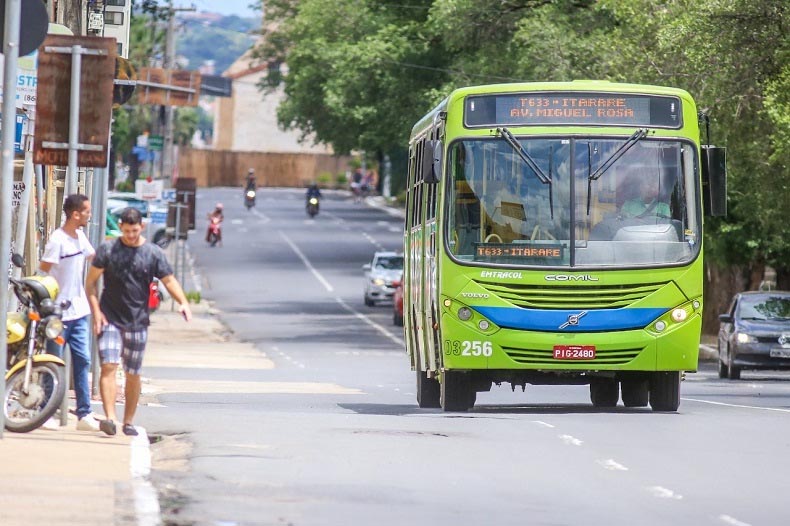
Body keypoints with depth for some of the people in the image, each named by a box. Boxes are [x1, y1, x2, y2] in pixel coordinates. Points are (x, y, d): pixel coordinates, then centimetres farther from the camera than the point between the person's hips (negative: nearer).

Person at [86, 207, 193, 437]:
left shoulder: (153, 253, 4)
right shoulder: (108, 250, 0)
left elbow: (169, 280, 3)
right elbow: (90, 281, 3)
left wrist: (183, 302, -16)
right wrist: (96, 311, -7)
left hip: (138, 322, 2)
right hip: (110, 320, -2)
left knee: (133, 374, 8)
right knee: (108, 366, -16)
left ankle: (129, 421, 18)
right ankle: (110, 417, -23)